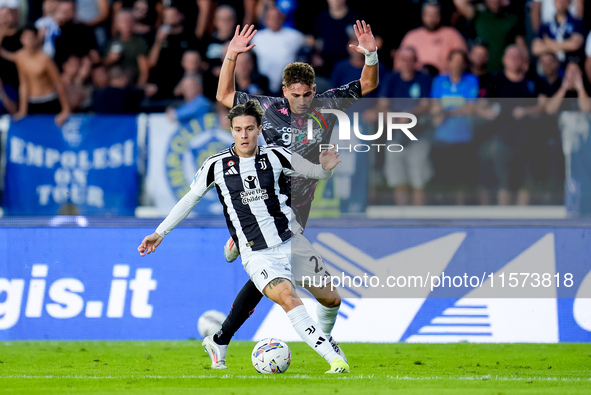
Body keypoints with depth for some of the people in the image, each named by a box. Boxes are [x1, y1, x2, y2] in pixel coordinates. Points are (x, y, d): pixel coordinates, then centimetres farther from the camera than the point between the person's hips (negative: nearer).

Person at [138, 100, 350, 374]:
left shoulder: (275, 156, 3)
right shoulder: (216, 165, 0)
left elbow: (314, 172, 15)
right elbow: (190, 199, 11)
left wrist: (326, 168, -9)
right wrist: (160, 233, 11)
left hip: (291, 241, 4)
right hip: (257, 256, -4)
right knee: (287, 297, -26)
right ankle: (335, 360, -31)